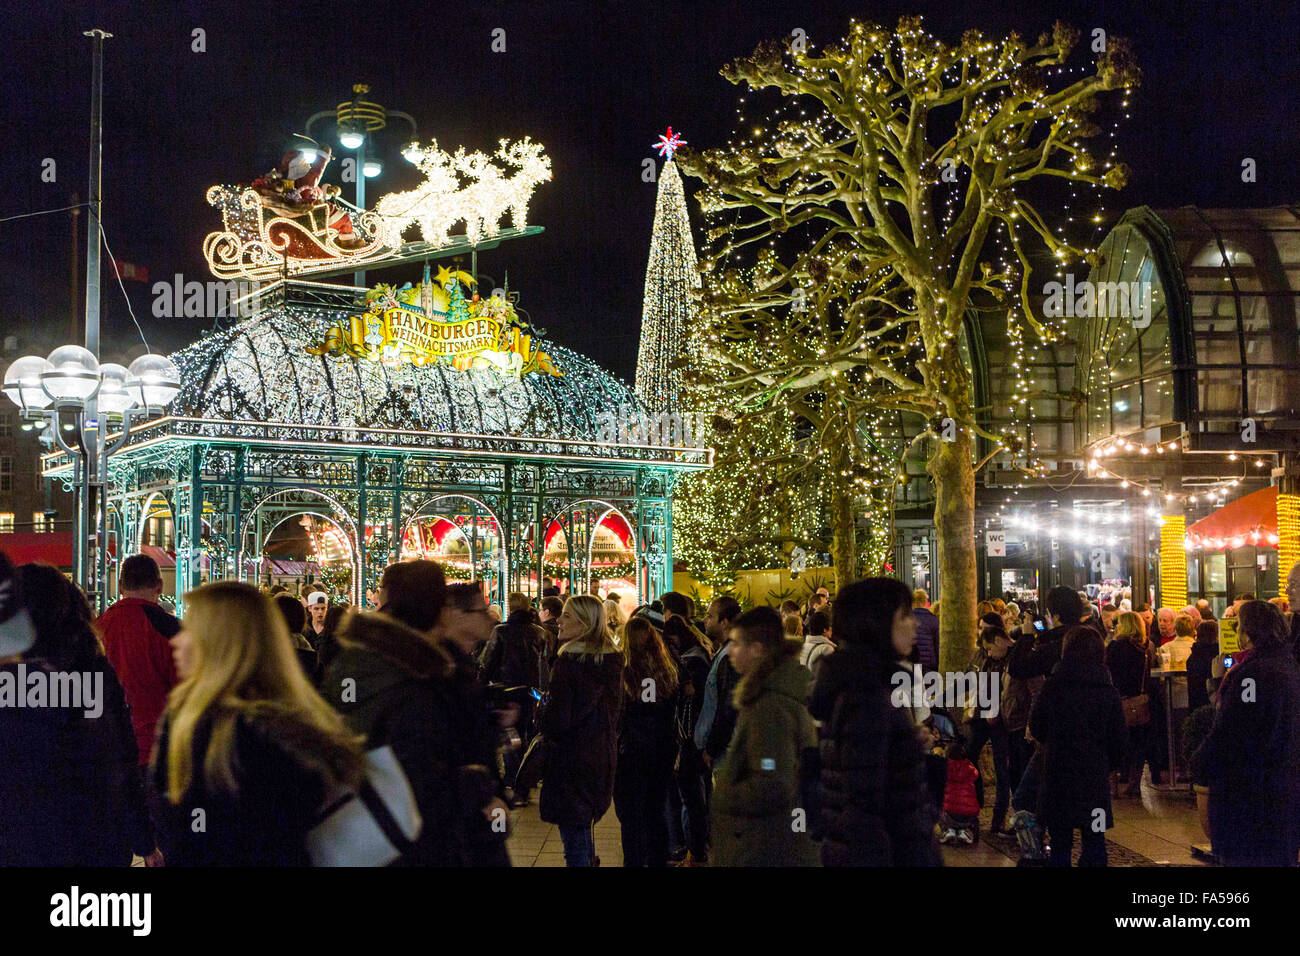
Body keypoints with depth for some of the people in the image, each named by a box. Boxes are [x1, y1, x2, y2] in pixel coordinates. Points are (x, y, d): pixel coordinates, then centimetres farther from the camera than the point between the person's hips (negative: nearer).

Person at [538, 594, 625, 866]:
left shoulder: (568, 661, -18)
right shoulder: (613, 660, 4)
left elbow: (557, 721, -19)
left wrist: (540, 712, 1)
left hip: (571, 760, -7)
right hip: (603, 757, 7)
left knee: (573, 836, -1)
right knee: (584, 826, 22)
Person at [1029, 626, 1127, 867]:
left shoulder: (1052, 688, -7)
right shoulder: (1108, 692, -3)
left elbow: (1036, 729, 2)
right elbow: (1119, 738, 0)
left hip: (1057, 774, -1)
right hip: (1095, 775, 1)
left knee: (1060, 841, 8)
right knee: (1094, 841, 9)